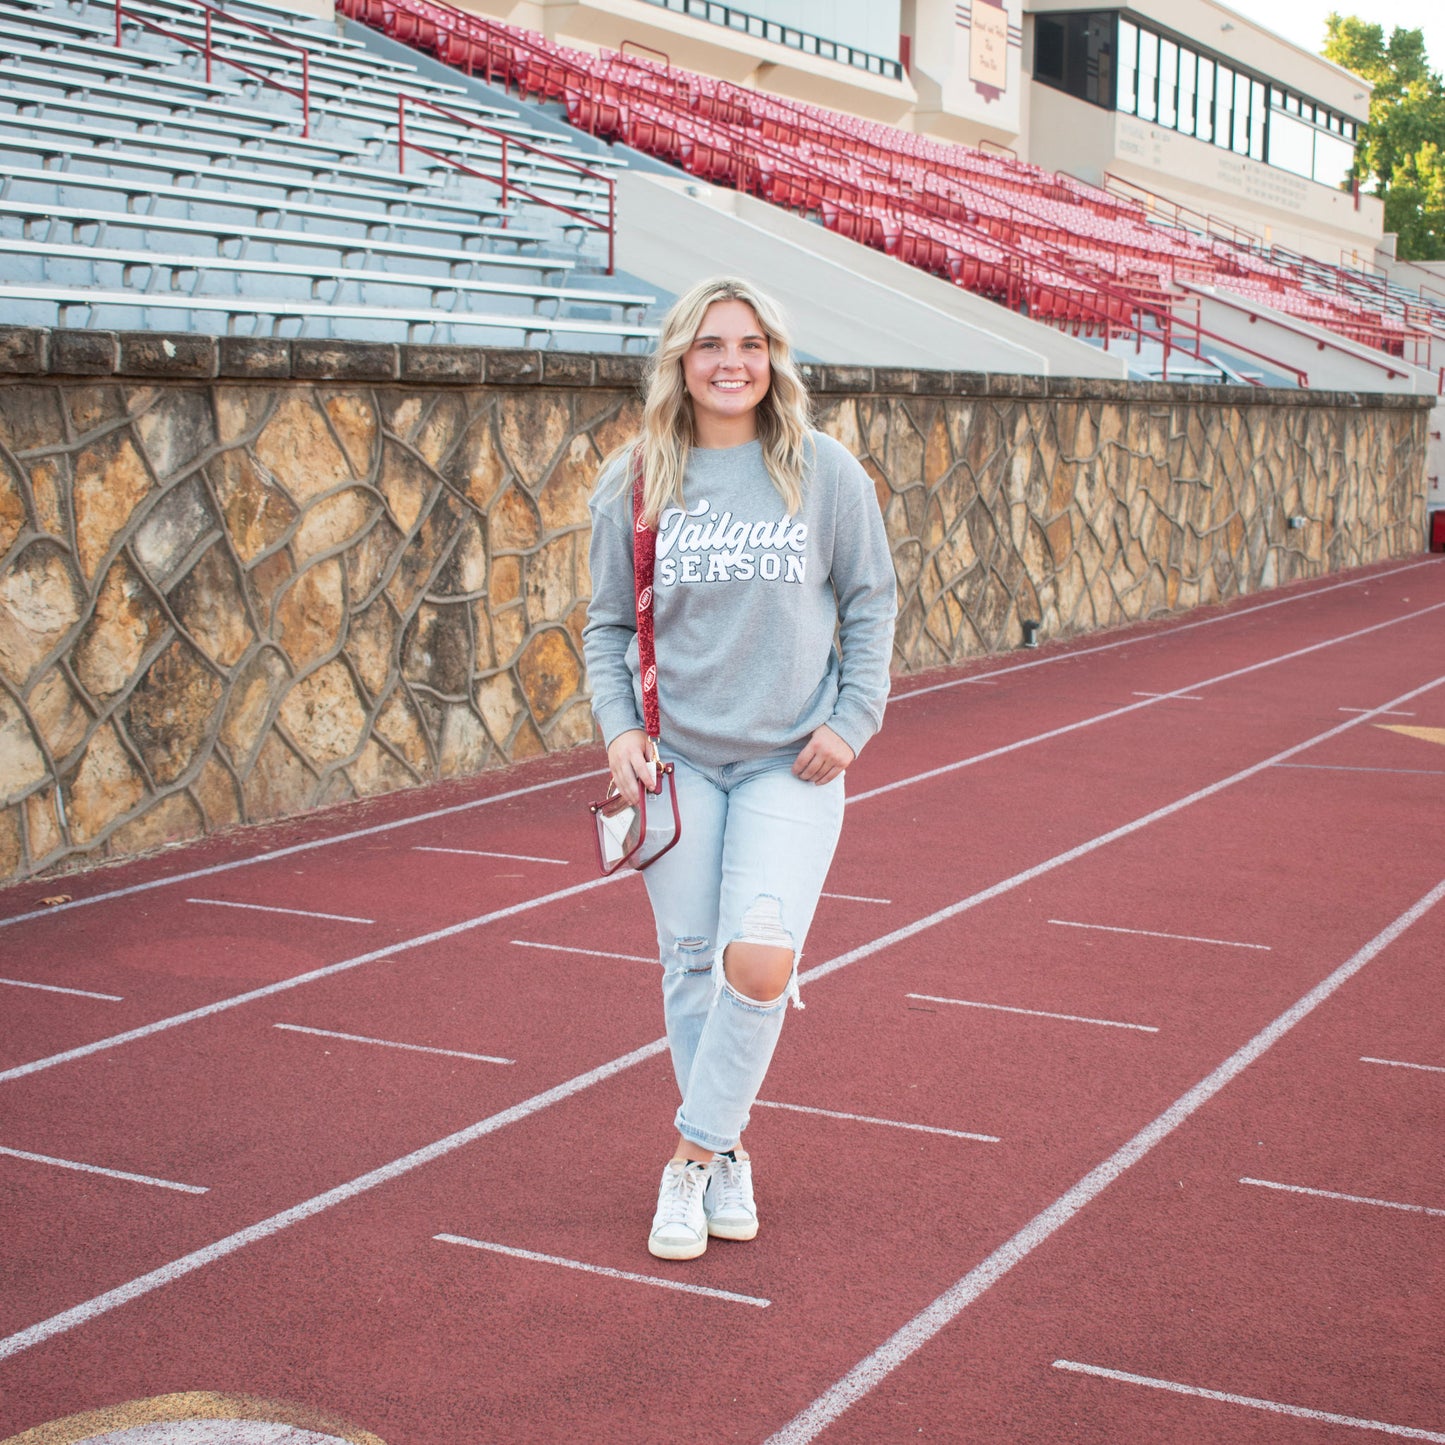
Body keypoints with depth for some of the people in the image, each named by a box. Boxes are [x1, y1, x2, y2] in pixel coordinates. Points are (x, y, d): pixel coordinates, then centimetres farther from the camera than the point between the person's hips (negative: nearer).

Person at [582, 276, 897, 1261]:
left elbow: (870, 602, 6)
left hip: (792, 763, -1)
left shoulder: (825, 471, -2)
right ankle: (725, 1154, 25)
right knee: (691, 962, 5)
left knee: (760, 964, -15)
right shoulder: (632, 484, 1)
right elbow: (609, 625, 8)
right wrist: (618, 727, -5)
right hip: (677, 759, 2)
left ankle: (695, 1153, 5)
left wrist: (853, 719, -3)